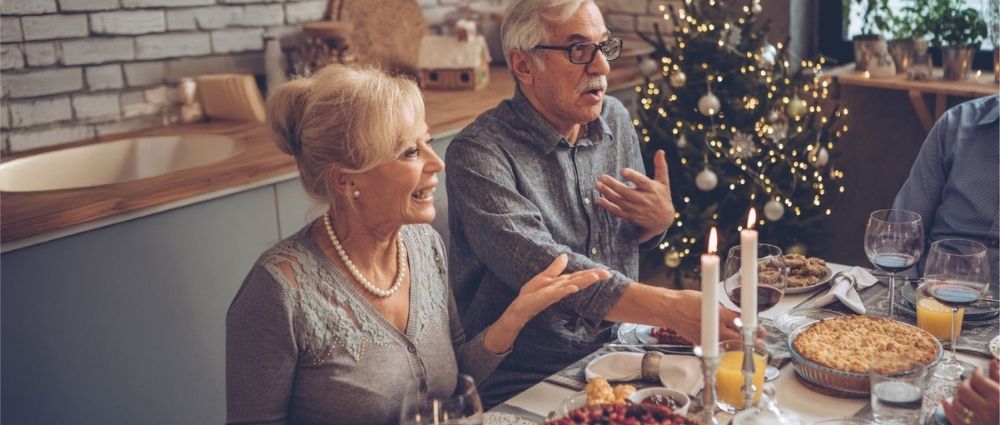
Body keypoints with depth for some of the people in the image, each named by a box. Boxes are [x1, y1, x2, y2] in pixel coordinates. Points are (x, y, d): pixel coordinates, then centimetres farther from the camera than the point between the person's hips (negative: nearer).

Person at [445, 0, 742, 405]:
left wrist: (660, 219, -6)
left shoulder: (615, 119, 5)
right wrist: (670, 308, -38)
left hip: (618, 354, 7)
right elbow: (539, 265, -30)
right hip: (524, 383, -6)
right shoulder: (479, 153, -17)